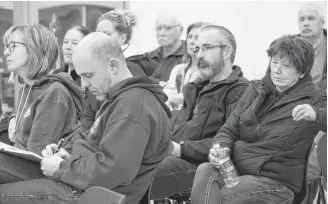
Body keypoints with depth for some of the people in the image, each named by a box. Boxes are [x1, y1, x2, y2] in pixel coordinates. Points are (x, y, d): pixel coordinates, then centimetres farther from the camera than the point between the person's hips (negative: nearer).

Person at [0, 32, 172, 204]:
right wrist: (69, 154, 3)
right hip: (85, 184, 10)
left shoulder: (134, 105, -21)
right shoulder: (120, 99, 16)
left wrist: (61, 168, -14)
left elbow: (109, 171, -28)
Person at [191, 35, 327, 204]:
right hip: (234, 168, 4)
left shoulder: (314, 101, 3)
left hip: (274, 179, -4)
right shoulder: (255, 89, 16)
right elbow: (229, 130, 15)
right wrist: (219, 148, -8)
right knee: (204, 171, -29)